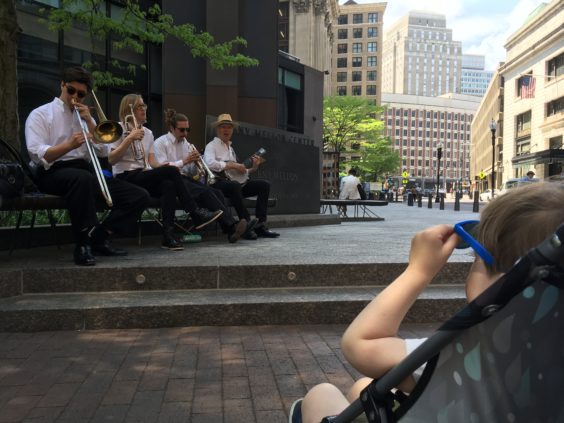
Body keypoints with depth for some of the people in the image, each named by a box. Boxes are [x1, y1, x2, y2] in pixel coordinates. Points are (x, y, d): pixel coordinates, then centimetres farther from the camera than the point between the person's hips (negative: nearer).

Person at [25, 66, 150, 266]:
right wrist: (69, 145, -25)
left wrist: (89, 121, 0)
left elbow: (103, 152, 9)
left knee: (139, 196, -10)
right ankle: (83, 244, -32)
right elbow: (37, 155, -10)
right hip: (53, 173, -6)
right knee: (81, 177, -43)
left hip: (86, 171, 6)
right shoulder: (40, 114, 6)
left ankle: (99, 238, -10)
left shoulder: (85, 116, 22)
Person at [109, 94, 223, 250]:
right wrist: (129, 139, -18)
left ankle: (168, 236, -34)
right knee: (171, 171, -27)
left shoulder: (148, 133, 18)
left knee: (168, 185, -30)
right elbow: (111, 160, -10)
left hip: (145, 176, 6)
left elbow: (152, 163, 14)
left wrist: (164, 168, -8)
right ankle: (196, 213, -22)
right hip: (126, 178, -5)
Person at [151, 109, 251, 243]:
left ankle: (230, 231, -32)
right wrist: (184, 161, -16)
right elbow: (162, 168, -10)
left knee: (217, 193, -22)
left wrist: (196, 163, -2)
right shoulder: (160, 143, 4)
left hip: (187, 178, 6)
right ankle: (233, 226, -36)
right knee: (206, 193, -30)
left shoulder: (186, 143, 22)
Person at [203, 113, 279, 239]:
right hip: (218, 183, -8)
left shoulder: (230, 148, 28)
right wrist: (233, 165, -16)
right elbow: (210, 163, -19)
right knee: (234, 185, -41)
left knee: (264, 185, -7)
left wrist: (253, 167, 9)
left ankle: (260, 225, -16)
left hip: (235, 183, 8)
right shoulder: (211, 146, 4)